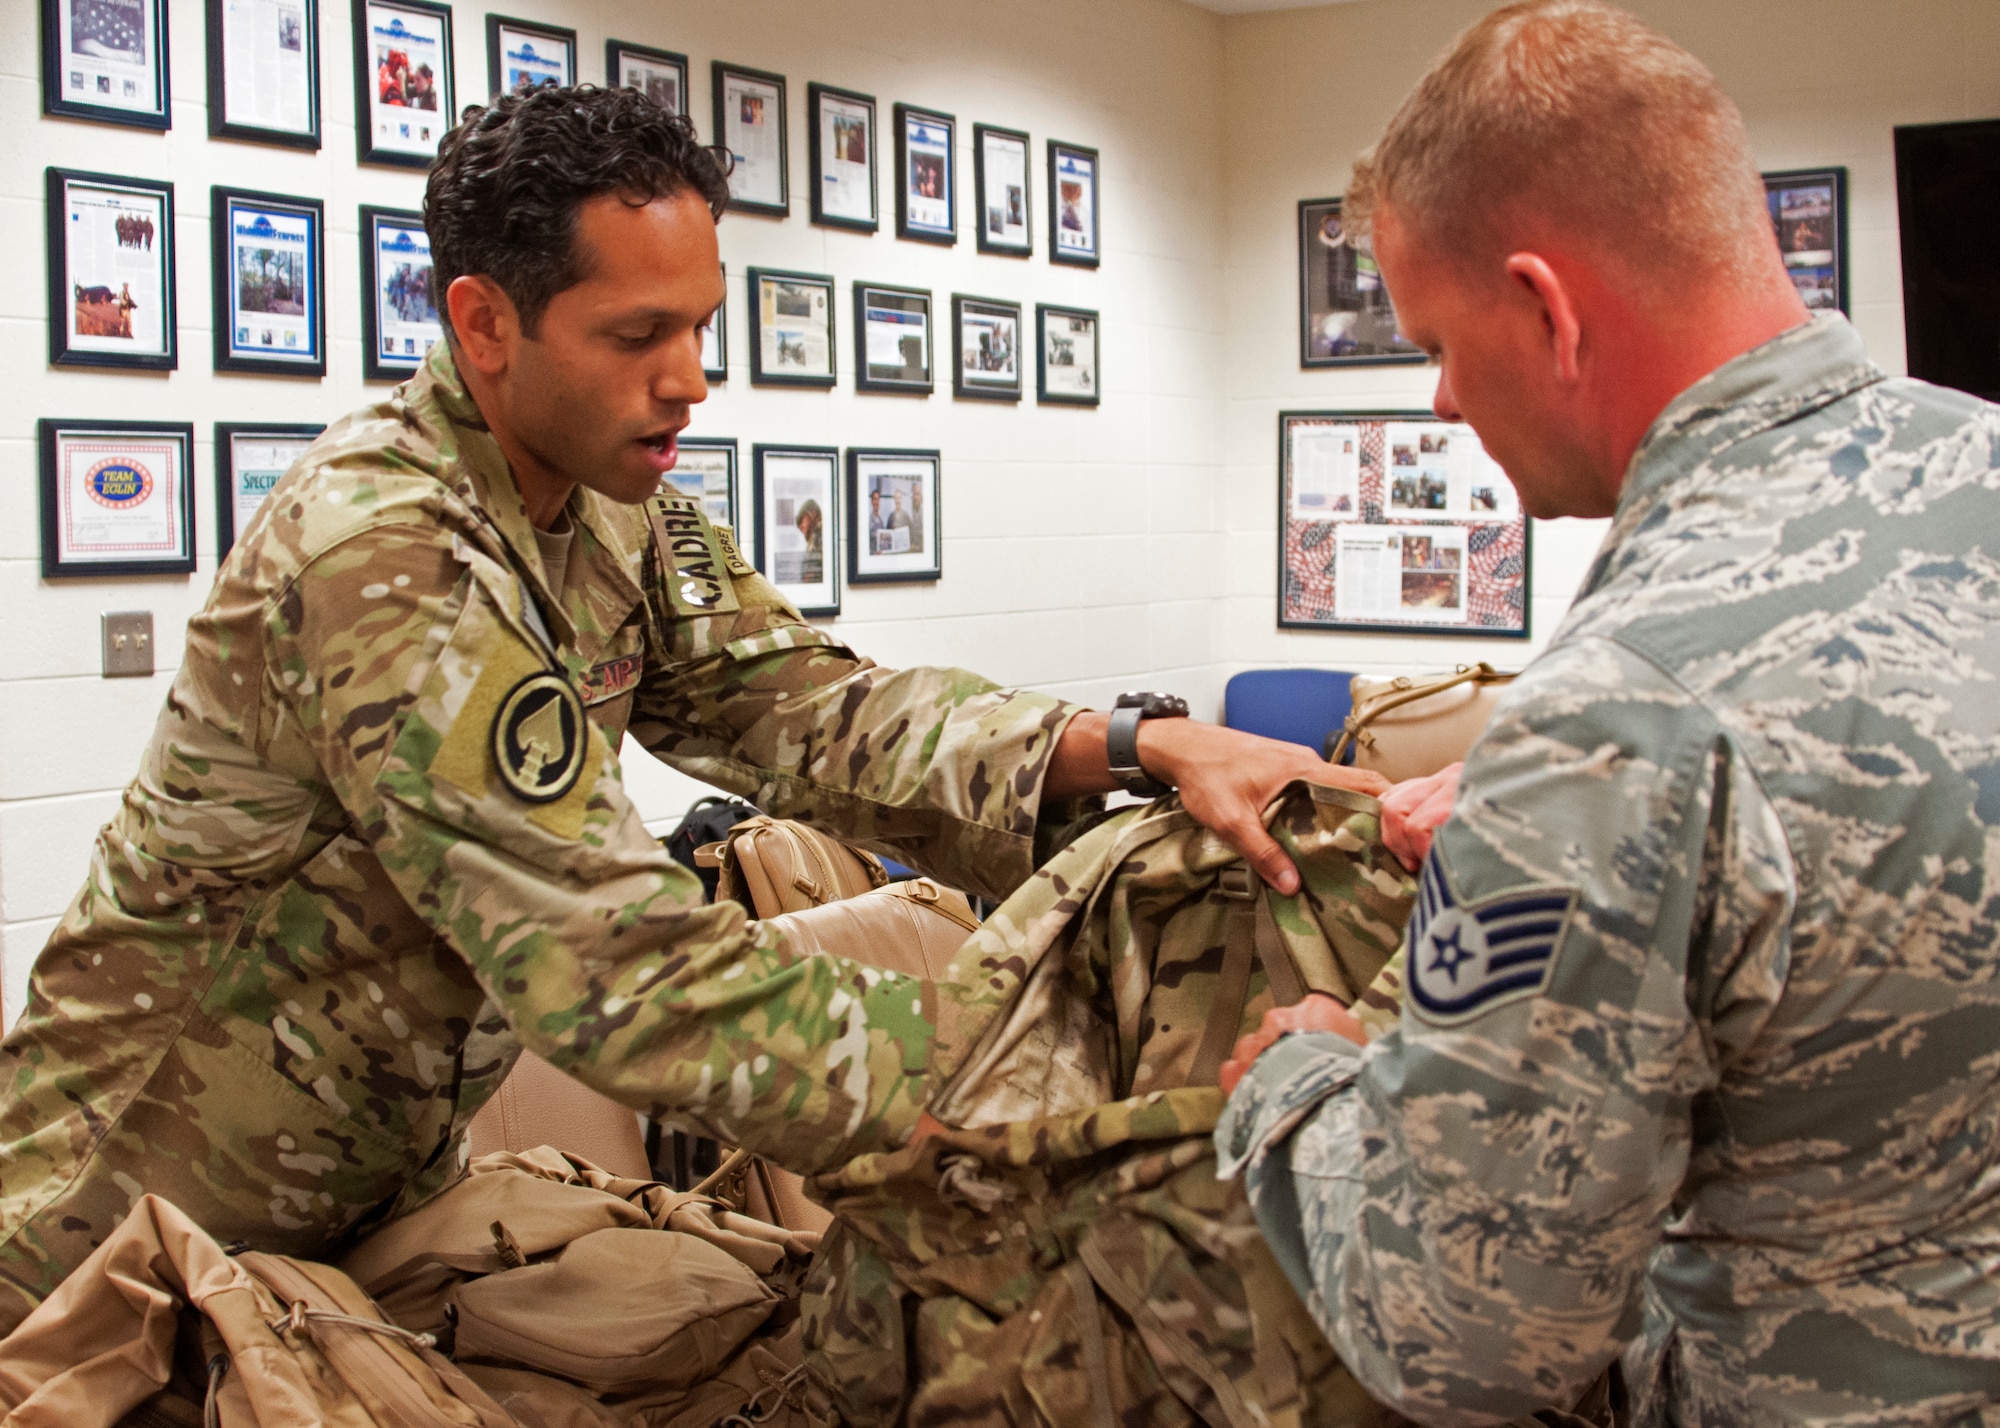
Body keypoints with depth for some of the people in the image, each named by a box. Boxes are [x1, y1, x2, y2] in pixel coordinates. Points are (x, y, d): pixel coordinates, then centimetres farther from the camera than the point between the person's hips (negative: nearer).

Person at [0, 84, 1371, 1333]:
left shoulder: (612, 511, -3)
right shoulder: (382, 555, -32)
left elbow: (809, 710, -10)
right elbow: (624, 974, -37)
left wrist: (1140, 745, -24)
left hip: (382, 1185, 7)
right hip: (153, 1219, -7)